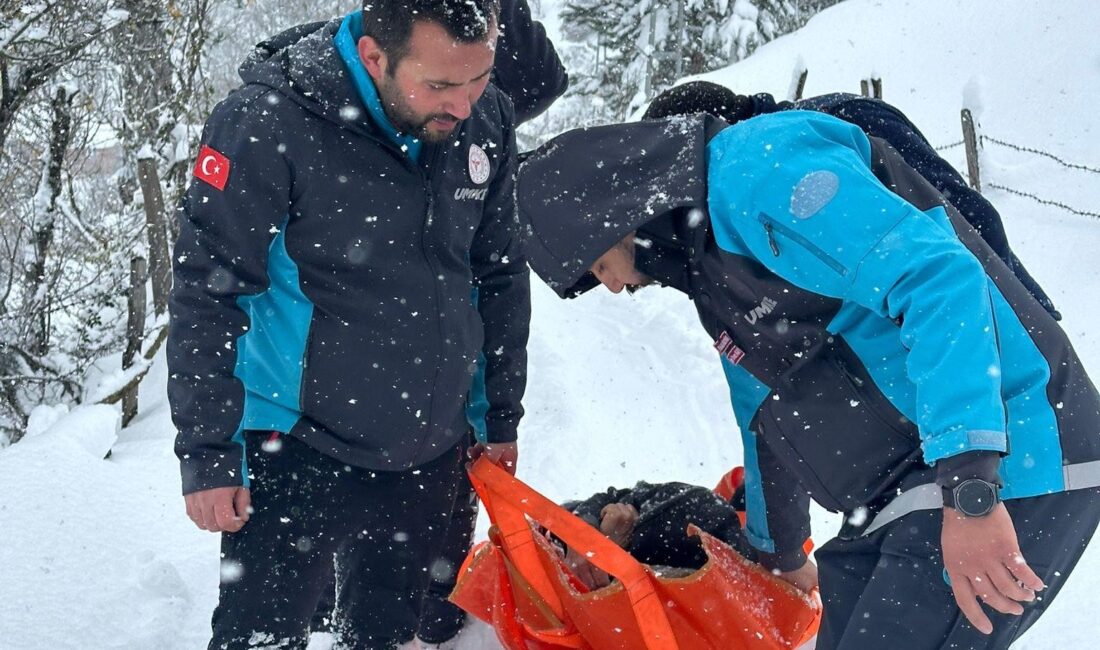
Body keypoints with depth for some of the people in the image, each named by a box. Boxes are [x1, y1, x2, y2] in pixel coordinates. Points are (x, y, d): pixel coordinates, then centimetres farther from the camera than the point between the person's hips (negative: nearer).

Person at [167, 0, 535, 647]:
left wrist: (501, 418, 14)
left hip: (432, 458, 5)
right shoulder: (270, 124, -19)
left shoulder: (487, 122, -4)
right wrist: (207, 453, -12)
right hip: (298, 453, -4)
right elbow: (207, 294, -14)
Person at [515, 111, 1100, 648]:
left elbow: (941, 280, -25)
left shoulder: (757, 163, -13)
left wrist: (968, 490, -30)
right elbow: (765, 419, 32)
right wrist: (777, 552, 44)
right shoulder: (708, 265, 18)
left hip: (1007, 467, -10)